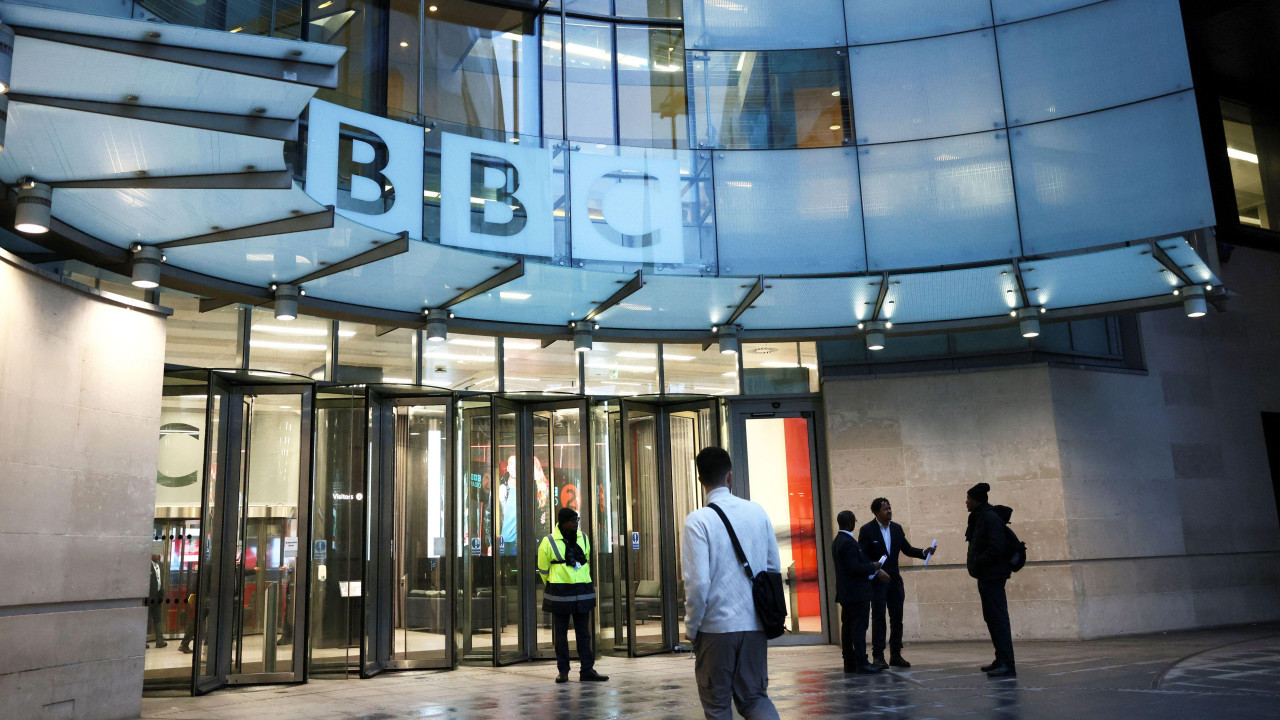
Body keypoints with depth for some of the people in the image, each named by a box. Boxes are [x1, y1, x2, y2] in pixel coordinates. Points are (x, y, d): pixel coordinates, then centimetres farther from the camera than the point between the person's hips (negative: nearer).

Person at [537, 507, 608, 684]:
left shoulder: (583, 538, 6)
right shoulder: (549, 542, -7)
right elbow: (543, 569, 3)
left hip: (583, 593, 4)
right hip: (560, 594, -3)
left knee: (584, 633, 5)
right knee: (560, 634, 5)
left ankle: (587, 670, 9)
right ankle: (563, 671, 14)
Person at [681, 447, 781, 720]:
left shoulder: (697, 520, -12)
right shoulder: (757, 512, 1)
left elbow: (698, 582, -14)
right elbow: (774, 567, 7)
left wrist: (691, 628, -1)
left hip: (717, 626, -4)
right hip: (755, 625, 4)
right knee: (754, 695, 15)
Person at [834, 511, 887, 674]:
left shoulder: (837, 542, 14)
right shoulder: (848, 542, -18)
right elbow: (855, 568, -23)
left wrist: (876, 572, 14)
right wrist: (874, 567, -8)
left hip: (845, 593, 10)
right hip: (857, 593, -10)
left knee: (847, 627, 11)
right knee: (859, 627, -7)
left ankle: (849, 663, 15)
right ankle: (861, 664, -7)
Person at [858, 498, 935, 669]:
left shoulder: (896, 528, 7)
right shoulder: (867, 530, -8)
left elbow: (907, 549, 12)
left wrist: (924, 552, -4)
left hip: (894, 579, 5)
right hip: (877, 581, -5)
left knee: (897, 618, 7)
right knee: (878, 618, -4)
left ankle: (896, 655, 15)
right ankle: (878, 656, 0)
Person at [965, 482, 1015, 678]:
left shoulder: (991, 518, -16)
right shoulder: (979, 517, 13)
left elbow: (995, 549, -22)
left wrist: (975, 563, -15)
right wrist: (973, 561, 7)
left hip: (992, 575, -10)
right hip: (986, 575, 10)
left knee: (998, 618, -10)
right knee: (992, 618, 15)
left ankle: (1007, 665, -9)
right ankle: (1001, 660, 24)